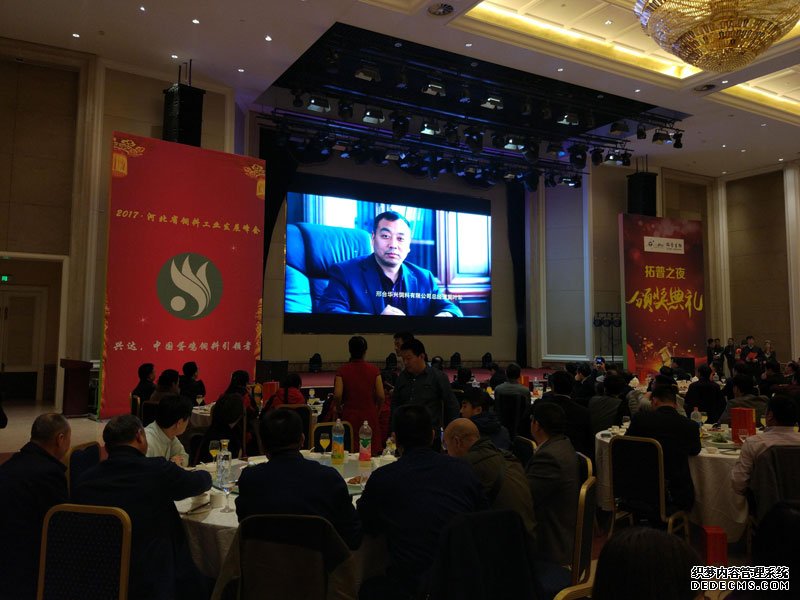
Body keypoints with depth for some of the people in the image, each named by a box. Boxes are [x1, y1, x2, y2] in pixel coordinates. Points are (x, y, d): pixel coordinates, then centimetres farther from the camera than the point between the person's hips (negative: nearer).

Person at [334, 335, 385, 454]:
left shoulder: (342, 370, -4)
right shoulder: (374, 370, -2)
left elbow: (337, 395, -12)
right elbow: (381, 396, -4)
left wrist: (340, 408, 8)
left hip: (349, 416, 0)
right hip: (370, 416, 0)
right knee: (371, 454, 7)